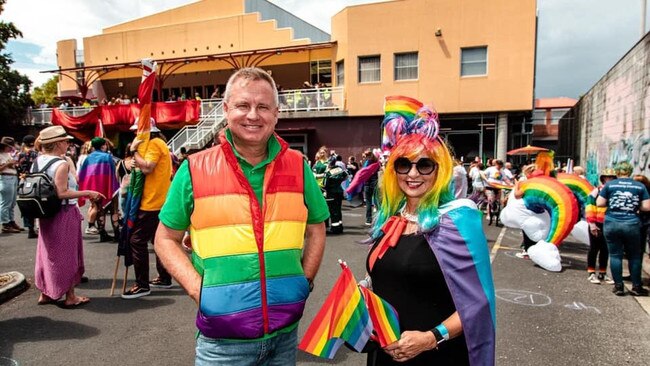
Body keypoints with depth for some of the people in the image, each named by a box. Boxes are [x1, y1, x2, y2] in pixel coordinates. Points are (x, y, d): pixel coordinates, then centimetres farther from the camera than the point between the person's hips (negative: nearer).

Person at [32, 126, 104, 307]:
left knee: (48, 252, 17)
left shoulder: (37, 162, 6)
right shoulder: (62, 164, -18)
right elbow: (62, 193, -24)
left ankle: (45, 293, 27)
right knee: (67, 254, 3)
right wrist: (87, 193, -18)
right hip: (64, 214, -8)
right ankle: (70, 296, 13)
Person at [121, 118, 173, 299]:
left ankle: (142, 285, -3)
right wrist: (136, 164, 6)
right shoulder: (158, 143, 19)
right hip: (160, 201, 11)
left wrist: (134, 150, -15)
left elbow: (147, 168, -25)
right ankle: (164, 278, 23)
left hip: (151, 202, -11)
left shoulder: (154, 143, -12)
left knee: (137, 241, -7)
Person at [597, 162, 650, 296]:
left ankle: (619, 286, 12)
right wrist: (634, 205, 18)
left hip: (611, 224, -1)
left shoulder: (609, 185, 0)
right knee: (634, 256, 14)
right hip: (632, 225, 1)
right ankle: (636, 287, 20)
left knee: (615, 255, 7)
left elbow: (599, 203, -1)